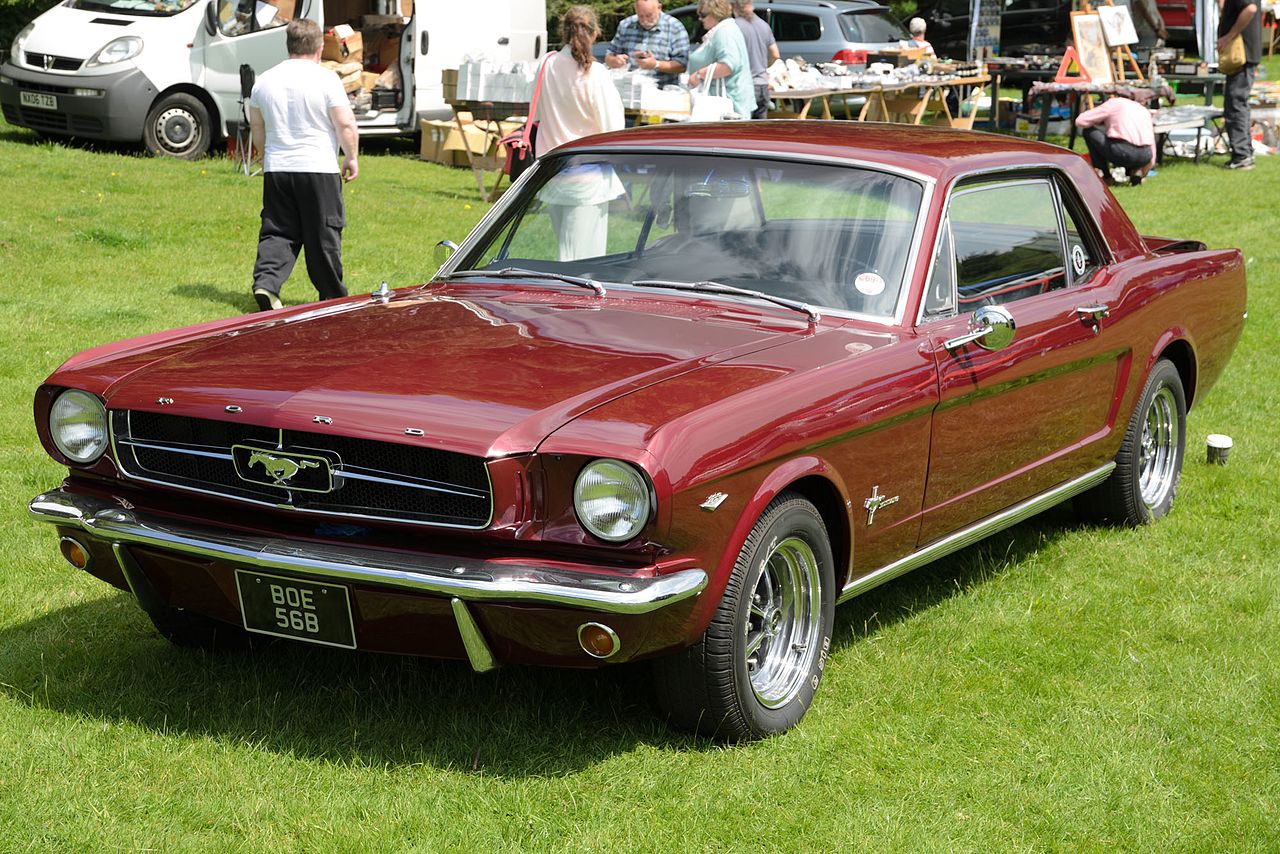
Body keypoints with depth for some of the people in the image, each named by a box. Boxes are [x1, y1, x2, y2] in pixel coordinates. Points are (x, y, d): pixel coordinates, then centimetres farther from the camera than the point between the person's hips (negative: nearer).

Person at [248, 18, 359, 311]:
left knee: (278, 232, 8)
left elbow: (256, 127, 18)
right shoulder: (325, 78, -8)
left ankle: (266, 283, -14)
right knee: (324, 236, 5)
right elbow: (345, 124, -10)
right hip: (318, 167, -4)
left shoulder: (264, 81, 8)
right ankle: (333, 298, 14)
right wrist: (351, 157, 4)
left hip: (276, 169, 4)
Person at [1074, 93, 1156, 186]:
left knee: (1089, 132, 17)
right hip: (1145, 157, 6)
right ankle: (1135, 171, 13)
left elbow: (1080, 121, 10)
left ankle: (1106, 176, 14)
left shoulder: (1112, 103, 15)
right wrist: (1143, 173, 41)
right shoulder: (1144, 110, 31)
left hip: (1123, 153, -6)